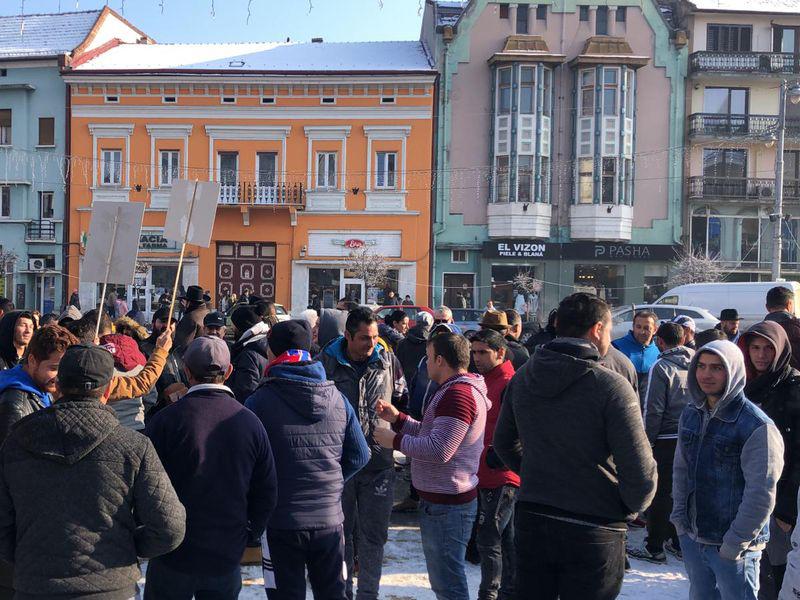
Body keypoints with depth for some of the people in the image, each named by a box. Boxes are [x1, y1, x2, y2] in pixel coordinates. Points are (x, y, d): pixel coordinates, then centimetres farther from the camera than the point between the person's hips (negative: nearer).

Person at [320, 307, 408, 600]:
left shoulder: (388, 361, 1)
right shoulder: (327, 362, -6)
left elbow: (402, 402, 15)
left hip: (379, 462, 1)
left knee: (373, 535, 8)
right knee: (341, 532, 12)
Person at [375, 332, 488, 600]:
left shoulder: (458, 394, -21)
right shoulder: (457, 389, 16)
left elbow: (439, 449, -27)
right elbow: (433, 434, 19)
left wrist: (396, 441, -16)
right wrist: (397, 418, 11)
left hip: (446, 507, -11)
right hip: (439, 500, 11)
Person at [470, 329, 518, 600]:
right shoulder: (483, 382, 14)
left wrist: (497, 457, -20)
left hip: (503, 477, -9)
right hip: (486, 475, 9)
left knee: (489, 539, -7)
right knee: (506, 539, 16)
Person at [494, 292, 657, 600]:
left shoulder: (522, 378, 3)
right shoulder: (611, 386, -16)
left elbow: (504, 442, 16)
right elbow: (640, 470, -18)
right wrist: (633, 506, 1)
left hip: (530, 521, 5)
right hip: (594, 531, -5)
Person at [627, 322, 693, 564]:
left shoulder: (661, 367, -11)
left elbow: (653, 410, -13)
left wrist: (647, 441, -5)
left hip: (668, 439, -5)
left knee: (661, 493, 3)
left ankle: (654, 547, 7)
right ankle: (681, 542, 24)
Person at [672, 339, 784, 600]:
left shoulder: (757, 426, -16)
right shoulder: (691, 414, 5)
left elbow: (761, 494, -18)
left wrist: (736, 542, -16)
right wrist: (679, 517, 6)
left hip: (735, 549, -6)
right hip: (692, 538, 6)